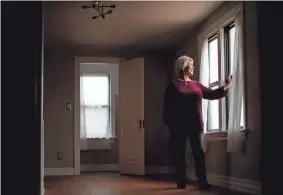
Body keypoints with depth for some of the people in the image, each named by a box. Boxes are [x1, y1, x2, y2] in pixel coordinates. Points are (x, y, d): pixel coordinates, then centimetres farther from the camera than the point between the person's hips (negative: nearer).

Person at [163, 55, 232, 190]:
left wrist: (225, 87, 2)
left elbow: (211, 94, 13)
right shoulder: (173, 85, 1)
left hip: (195, 125, 4)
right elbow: (167, 106, -1)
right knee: (179, 154, 1)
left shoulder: (196, 85, 14)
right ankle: (181, 183, 7)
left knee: (198, 153, -2)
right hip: (178, 126, -3)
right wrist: (168, 124, -6)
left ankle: (203, 182, -2)